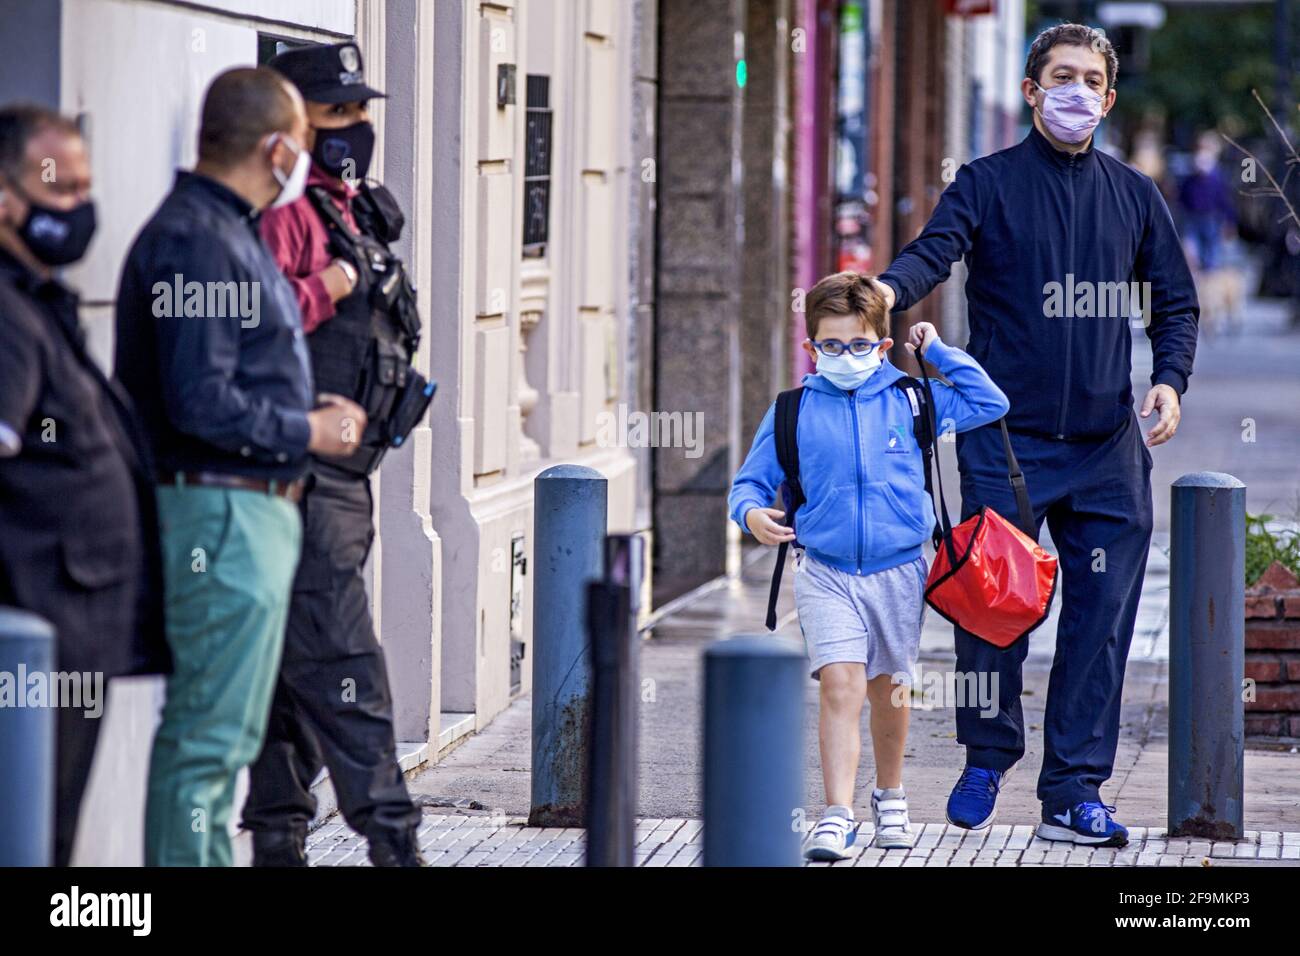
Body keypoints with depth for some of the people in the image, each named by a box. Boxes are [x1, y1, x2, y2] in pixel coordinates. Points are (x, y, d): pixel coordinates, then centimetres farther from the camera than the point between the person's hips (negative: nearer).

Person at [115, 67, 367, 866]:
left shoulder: (231, 233, 17)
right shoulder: (193, 240, -16)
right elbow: (200, 403, -23)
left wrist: (313, 414, 11)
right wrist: (307, 433, -12)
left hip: (256, 511, 11)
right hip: (222, 509, -11)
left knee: (231, 732, 15)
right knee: (208, 735, -8)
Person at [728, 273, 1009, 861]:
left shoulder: (908, 402, 2)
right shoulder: (792, 413, -1)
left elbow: (990, 404, 4)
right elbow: (750, 481, 5)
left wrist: (937, 351, 1)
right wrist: (752, 513, -17)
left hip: (897, 571, 2)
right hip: (826, 574, -2)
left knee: (889, 689, 17)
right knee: (841, 686, -17)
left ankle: (890, 797, 38)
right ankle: (836, 817, -19)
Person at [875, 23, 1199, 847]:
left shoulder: (1134, 196, 12)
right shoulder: (988, 184, 2)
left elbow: (1175, 302, 17)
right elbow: (936, 250, -15)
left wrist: (1170, 379, -1)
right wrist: (888, 290, -37)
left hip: (1108, 446, 3)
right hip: (1007, 439, -3)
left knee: (1101, 618, -1)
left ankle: (1074, 792, 6)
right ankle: (988, 762, 22)